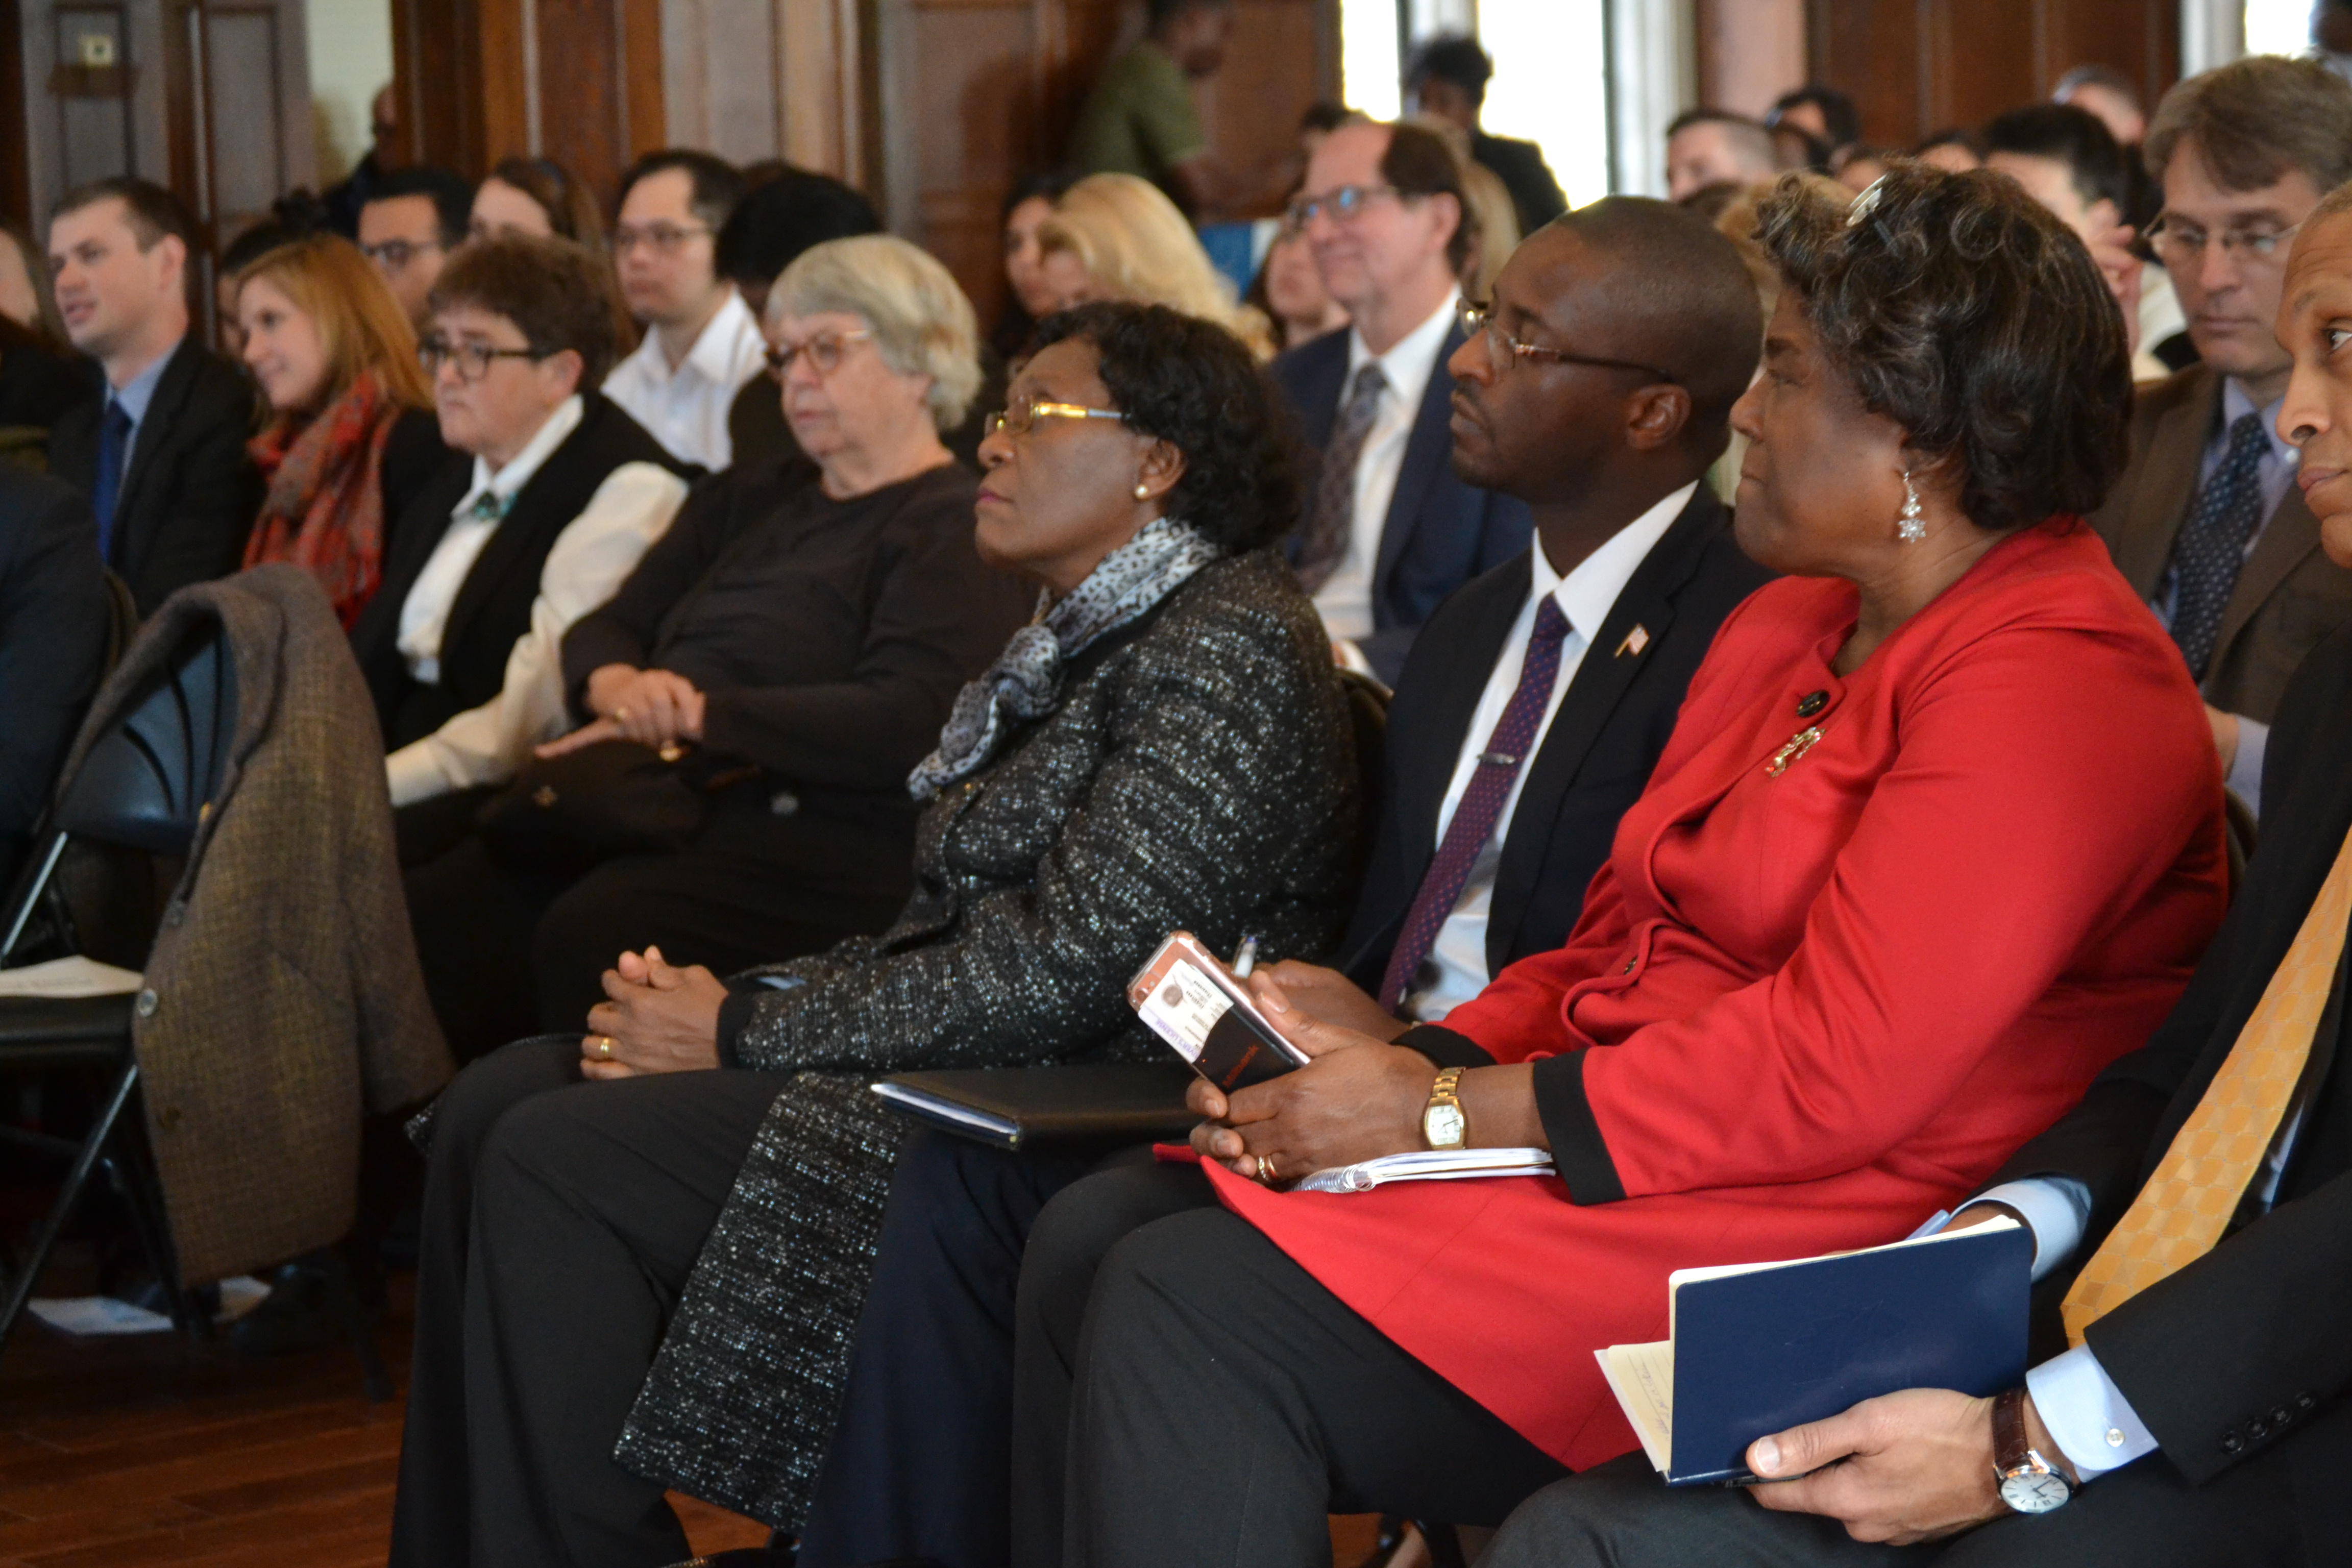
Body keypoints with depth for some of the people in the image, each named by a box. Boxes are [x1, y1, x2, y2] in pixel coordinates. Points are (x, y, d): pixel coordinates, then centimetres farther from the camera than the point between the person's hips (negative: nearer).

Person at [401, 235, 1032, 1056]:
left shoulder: (957, 530, -1)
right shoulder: (747, 505, 26)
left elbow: (904, 726, -15)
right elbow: (601, 629, 23)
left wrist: (698, 714, -10)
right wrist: (615, 685, -3)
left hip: (812, 840, -7)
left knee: (589, 932, -35)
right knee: (430, 911, -18)